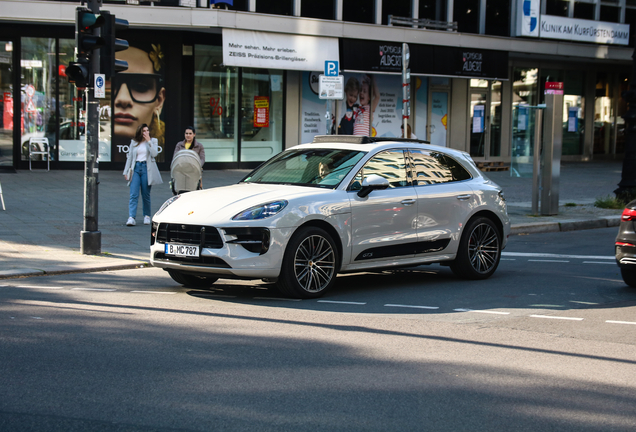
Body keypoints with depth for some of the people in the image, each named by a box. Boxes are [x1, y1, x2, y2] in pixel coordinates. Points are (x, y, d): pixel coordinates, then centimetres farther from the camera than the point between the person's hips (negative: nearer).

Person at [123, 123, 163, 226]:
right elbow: (129, 157, 16)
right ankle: (131, 218, -18)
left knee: (146, 195, 4)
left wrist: (149, 141, -11)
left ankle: (147, 216, 20)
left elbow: (154, 154, -9)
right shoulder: (134, 142, 12)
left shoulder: (153, 141, 7)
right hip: (136, 168, 1)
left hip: (147, 168, -1)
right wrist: (126, 171, 11)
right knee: (133, 194, -10)